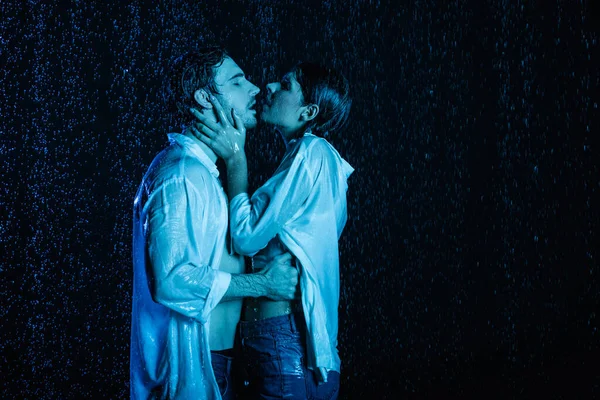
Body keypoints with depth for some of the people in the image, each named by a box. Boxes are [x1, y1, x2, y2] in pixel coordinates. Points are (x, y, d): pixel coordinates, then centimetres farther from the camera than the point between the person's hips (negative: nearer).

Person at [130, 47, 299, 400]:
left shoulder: (211, 170, 14)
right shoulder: (181, 172, -18)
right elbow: (172, 280, -26)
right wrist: (264, 283, -18)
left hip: (218, 355, 9)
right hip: (190, 362, -9)